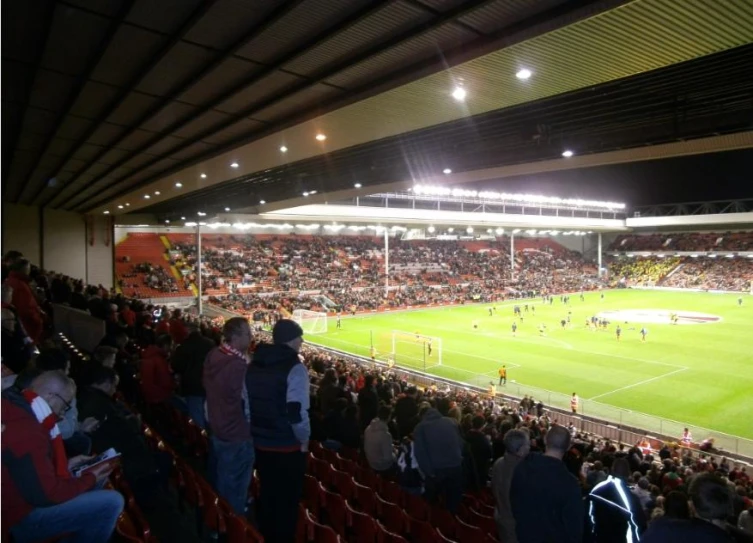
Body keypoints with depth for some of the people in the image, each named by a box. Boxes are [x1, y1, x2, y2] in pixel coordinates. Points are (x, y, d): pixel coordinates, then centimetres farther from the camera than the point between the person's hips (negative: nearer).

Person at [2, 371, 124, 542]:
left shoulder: (19, 410, 2)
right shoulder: (26, 432, -30)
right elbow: (47, 495, -27)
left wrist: (66, 464, 8)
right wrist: (90, 479, -13)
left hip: (25, 495, 11)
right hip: (23, 517, -11)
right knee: (112, 502, -19)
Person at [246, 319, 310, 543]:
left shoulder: (255, 363, 4)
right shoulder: (294, 368, -19)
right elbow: (296, 411, -23)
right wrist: (304, 439, -7)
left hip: (260, 444, 7)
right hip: (288, 447, -7)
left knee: (267, 495, 23)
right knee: (287, 501, 11)